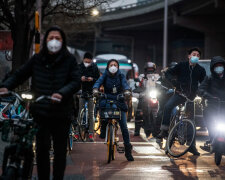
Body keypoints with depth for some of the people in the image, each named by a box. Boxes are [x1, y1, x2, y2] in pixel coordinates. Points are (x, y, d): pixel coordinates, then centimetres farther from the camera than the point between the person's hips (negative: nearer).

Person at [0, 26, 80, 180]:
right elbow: (20, 74, 7)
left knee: (60, 151, 6)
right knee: (42, 149, 0)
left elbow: (76, 82, -8)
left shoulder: (69, 60, 1)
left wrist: (62, 93, -26)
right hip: (41, 113, 1)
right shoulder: (37, 59, 8)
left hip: (61, 113, -1)